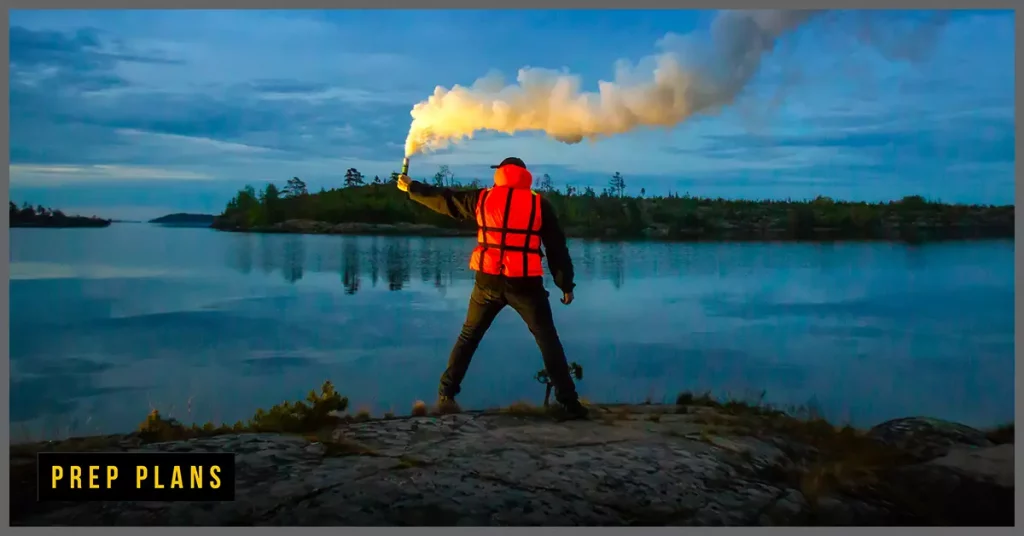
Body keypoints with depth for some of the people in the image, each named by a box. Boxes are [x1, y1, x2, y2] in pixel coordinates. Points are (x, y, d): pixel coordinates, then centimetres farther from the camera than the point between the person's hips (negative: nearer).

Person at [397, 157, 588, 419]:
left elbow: (443, 199, 17)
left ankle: (446, 395, 18)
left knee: (468, 336, 19)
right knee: (548, 341, 6)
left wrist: (411, 187, 33)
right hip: (525, 283, -1)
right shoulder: (539, 204, 3)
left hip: (488, 281, 2)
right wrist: (566, 284, 9)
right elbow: (557, 247, 3)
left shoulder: (482, 198, 7)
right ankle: (569, 402, 1)